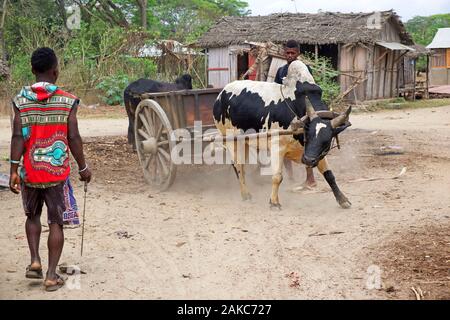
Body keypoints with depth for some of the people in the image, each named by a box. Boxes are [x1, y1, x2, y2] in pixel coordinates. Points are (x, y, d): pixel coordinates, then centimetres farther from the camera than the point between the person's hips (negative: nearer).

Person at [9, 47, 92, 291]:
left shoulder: (21, 100, -3)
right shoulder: (67, 101, -7)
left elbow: (18, 136, -7)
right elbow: (73, 138, -6)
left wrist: (14, 170, -3)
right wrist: (83, 167, 5)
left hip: (30, 171, 2)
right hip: (57, 171, -2)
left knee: (32, 215, 24)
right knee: (56, 223, 7)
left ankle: (35, 260, 12)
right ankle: (51, 275, 8)